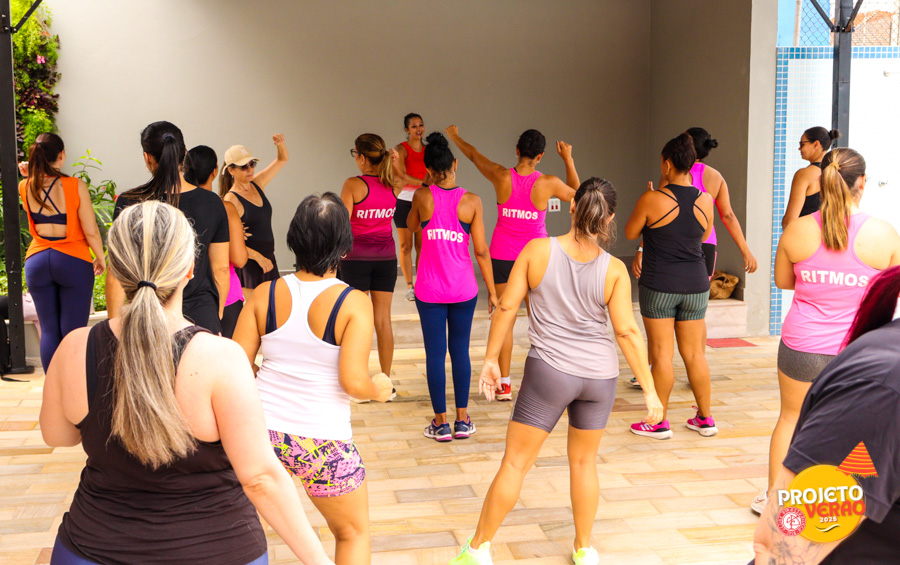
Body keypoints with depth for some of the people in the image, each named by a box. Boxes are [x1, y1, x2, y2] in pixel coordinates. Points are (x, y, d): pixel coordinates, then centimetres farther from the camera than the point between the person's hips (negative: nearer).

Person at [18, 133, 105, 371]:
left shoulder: (26, 188, 0)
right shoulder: (75, 186, -11)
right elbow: (91, 231, -11)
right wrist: (100, 258, 5)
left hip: (37, 261, 4)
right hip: (73, 261, -4)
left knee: (49, 331, 10)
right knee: (73, 332, 1)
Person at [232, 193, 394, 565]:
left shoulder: (264, 295, -2)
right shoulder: (354, 303, -13)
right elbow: (353, 381, -18)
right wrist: (379, 390, 3)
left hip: (262, 432, 3)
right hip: (323, 443, -3)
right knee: (353, 533, 20)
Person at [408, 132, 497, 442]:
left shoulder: (423, 197, -6)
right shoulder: (471, 201, -8)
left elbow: (411, 226, 16)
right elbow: (481, 250, -6)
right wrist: (492, 290, 2)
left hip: (430, 289, -1)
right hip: (463, 288, 1)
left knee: (435, 353, 6)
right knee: (460, 350, 12)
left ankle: (441, 423, 11)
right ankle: (462, 420, 17)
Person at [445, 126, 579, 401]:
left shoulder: (501, 177, -12)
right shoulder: (548, 183, -13)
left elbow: (473, 155, 7)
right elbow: (576, 194, 9)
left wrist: (454, 135, 25)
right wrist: (568, 159, 14)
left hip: (502, 257, 1)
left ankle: (504, 384, 9)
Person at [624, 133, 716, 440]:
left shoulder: (652, 199, -13)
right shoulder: (704, 200, -1)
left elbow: (630, 232, 1)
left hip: (659, 285, -4)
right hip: (695, 283, 4)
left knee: (661, 354, 2)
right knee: (694, 353, 13)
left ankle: (659, 422, 10)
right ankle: (705, 418, 22)